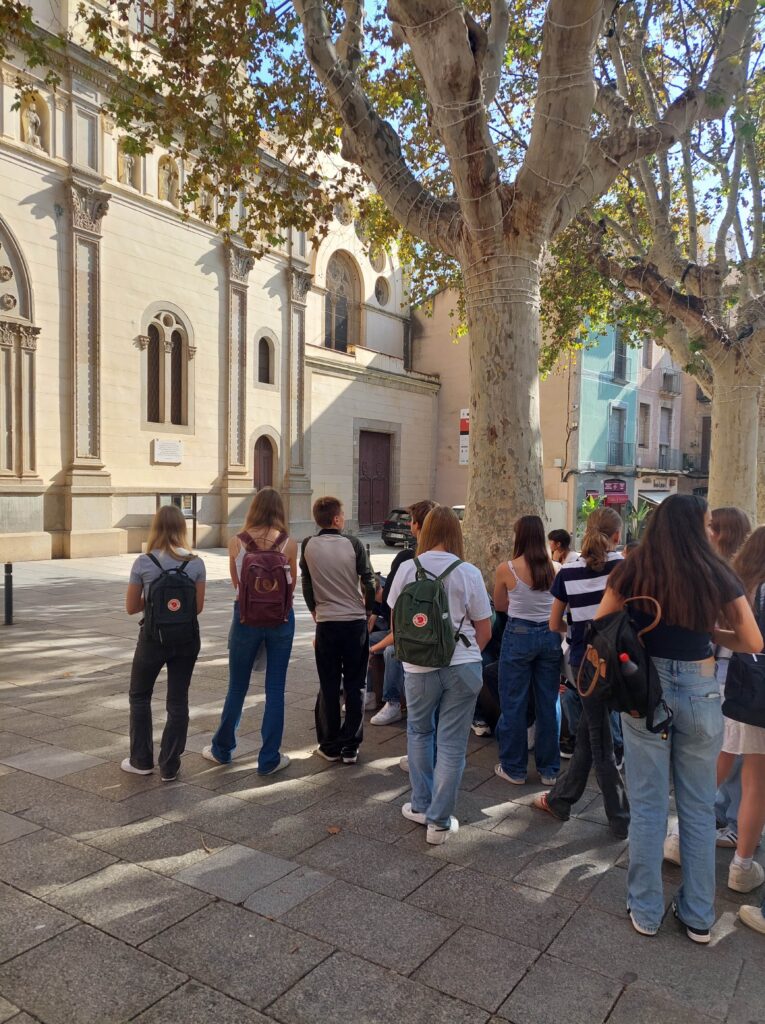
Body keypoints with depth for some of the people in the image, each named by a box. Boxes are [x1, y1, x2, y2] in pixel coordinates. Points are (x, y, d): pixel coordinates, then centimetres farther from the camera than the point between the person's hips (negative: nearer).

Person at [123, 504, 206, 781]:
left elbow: (131, 607, -3)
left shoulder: (143, 563, -11)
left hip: (153, 637, -2)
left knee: (139, 696, 20)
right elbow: (198, 607, -1)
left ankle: (141, 761, 27)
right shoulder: (196, 563, -6)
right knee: (178, 701, 11)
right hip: (186, 637, 2)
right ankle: (169, 767, 18)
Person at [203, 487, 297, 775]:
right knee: (275, 690, 9)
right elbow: (291, 585, 4)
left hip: (246, 616, 1)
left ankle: (222, 749, 32)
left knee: (237, 687, 16)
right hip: (280, 618, 0)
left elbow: (235, 582, 8)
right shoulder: (288, 544, -8)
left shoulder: (236, 542, -6)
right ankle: (269, 759, 16)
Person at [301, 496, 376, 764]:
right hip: (355, 621, -1)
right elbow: (368, 581, -3)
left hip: (326, 623, 1)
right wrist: (368, 610, 14)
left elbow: (306, 583, 6)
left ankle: (329, 746, 17)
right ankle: (350, 747, 12)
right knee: (355, 686, 8)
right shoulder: (353, 544, -7)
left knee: (329, 686, 11)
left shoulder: (308, 546, -3)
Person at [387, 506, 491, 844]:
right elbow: (484, 631, -1)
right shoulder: (469, 573, -6)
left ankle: (421, 806, 32)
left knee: (419, 733, 22)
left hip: (419, 666, 1)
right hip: (463, 666, 0)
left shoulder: (407, 569, -4)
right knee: (452, 743, 8)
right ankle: (439, 821, 16)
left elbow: (395, 624, 5)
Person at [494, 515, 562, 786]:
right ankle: (549, 769, 23)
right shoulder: (552, 568, -3)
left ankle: (514, 768, 20)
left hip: (519, 635, -3)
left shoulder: (506, 569, -10)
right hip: (549, 635, 3)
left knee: (514, 704, 9)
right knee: (548, 703, 12)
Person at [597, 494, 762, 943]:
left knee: (648, 805, 10)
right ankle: (699, 915, 26)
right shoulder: (717, 573, -5)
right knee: (699, 807, 14)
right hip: (700, 691, 0)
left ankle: (646, 911, 22)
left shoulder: (635, 569, -4)